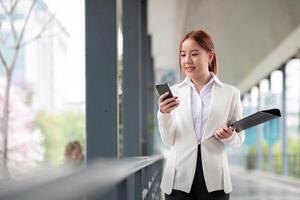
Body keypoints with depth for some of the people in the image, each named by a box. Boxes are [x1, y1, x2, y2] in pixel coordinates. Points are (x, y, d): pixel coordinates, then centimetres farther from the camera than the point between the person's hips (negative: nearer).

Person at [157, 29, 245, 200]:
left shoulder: (230, 93, 3)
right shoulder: (174, 93, 5)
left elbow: (239, 139, 8)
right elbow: (169, 141, 3)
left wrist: (229, 136, -13)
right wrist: (164, 114, -13)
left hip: (214, 179, 0)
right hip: (179, 179, 1)